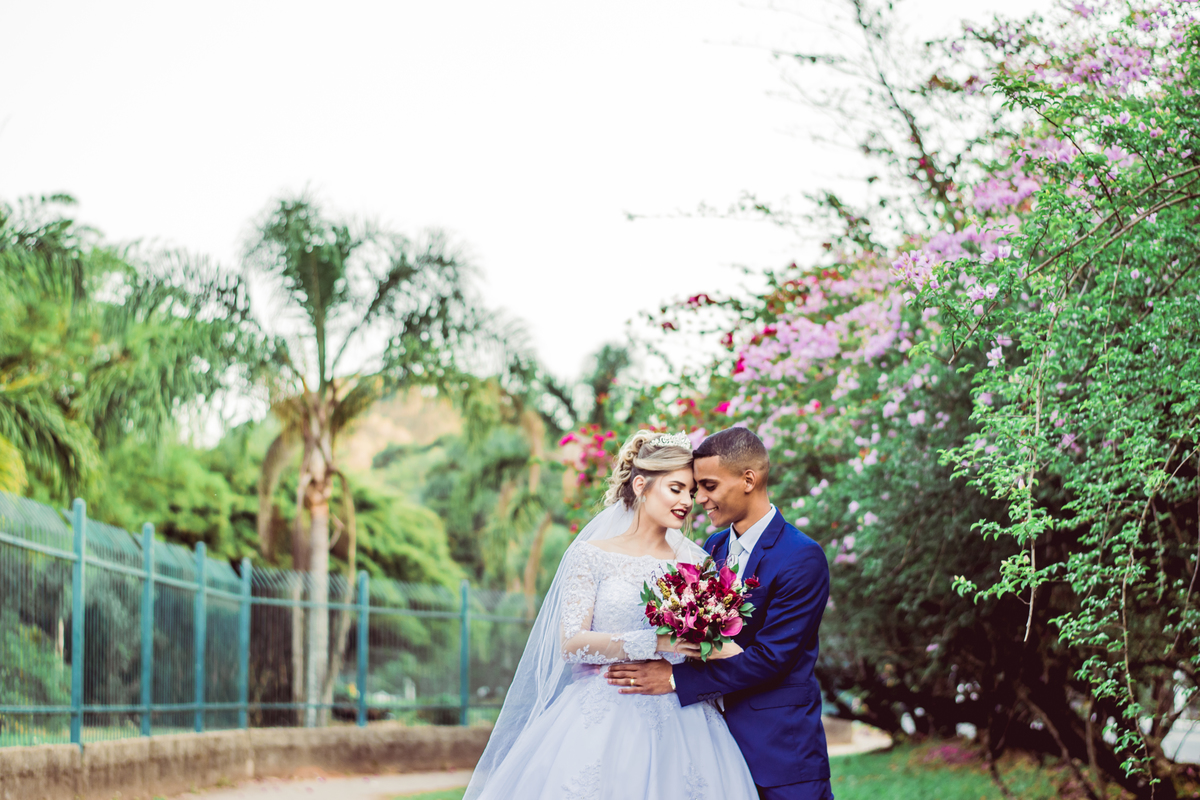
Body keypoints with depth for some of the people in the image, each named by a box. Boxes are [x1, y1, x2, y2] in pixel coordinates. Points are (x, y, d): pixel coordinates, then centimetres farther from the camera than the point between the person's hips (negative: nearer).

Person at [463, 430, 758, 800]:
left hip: (678, 725, 3)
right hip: (602, 723, -3)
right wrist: (658, 642, -18)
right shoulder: (592, 555, 2)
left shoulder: (695, 560, 12)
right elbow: (571, 643, -9)